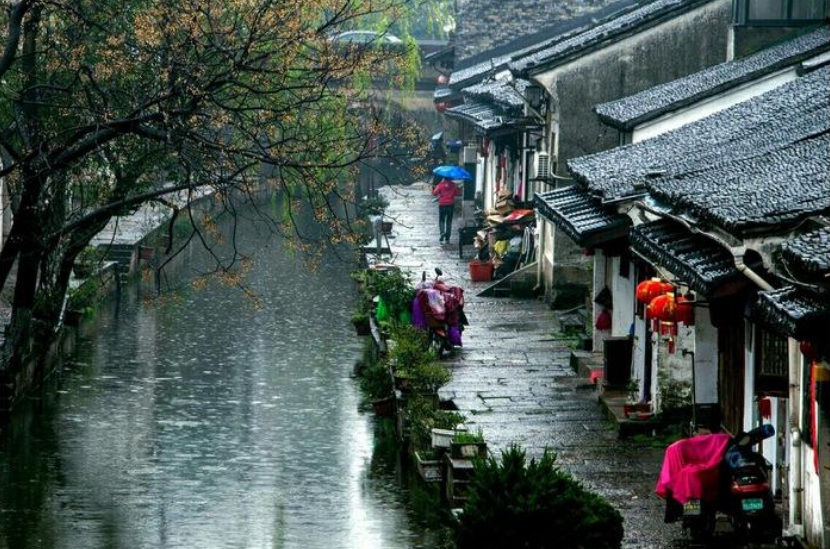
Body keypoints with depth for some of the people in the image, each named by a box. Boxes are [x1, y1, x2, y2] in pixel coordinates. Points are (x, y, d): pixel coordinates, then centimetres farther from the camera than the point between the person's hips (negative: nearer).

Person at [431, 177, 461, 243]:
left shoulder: (440, 185, -7)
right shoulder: (454, 185, -1)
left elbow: (434, 193, -9)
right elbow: (458, 194, 3)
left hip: (442, 205, -2)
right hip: (451, 205, 2)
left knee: (441, 220, 6)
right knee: (449, 221, 10)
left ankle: (442, 232, -21)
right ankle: (447, 237, 9)